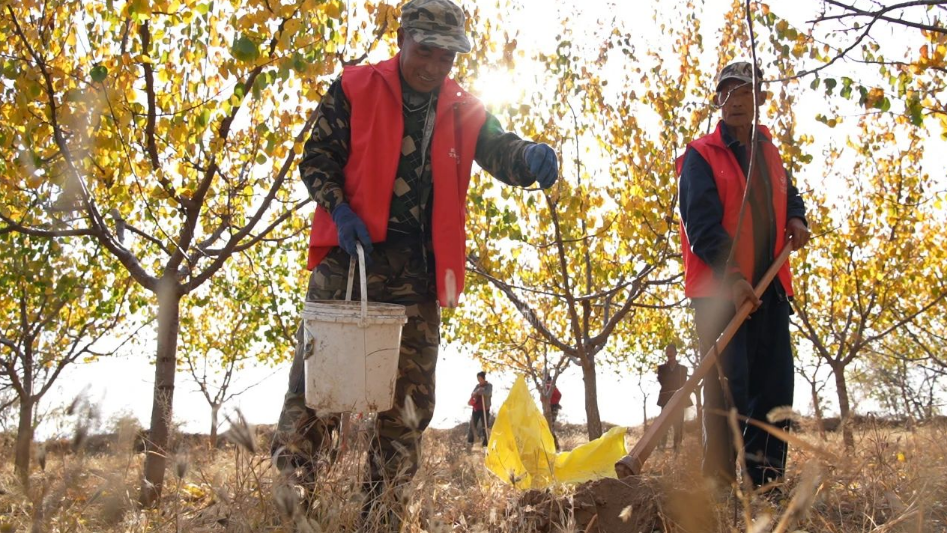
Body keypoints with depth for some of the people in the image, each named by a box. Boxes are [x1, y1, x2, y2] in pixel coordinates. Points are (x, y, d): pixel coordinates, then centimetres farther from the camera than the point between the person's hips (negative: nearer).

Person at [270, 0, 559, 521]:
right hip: (350, 253, -3)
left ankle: (383, 506, 17)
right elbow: (316, 156, 3)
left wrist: (531, 156, -25)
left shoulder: (464, 110, 10)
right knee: (315, 377, -7)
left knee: (409, 399, 5)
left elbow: (500, 151, 0)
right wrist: (339, 210, -14)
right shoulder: (355, 88, 3)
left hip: (416, 270, 3)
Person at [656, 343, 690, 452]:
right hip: (666, 399, 0)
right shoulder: (661, 368, 12)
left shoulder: (683, 368, 11)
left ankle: (677, 445, -4)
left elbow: (684, 385, 6)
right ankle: (662, 445, -7)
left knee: (678, 423, -5)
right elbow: (661, 381, 1)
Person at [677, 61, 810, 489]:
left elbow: (787, 193, 36)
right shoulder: (701, 156, -3)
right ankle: (720, 478, -2)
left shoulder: (768, 151, 17)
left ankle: (764, 476, 13)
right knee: (728, 384, -8)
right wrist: (732, 278, -25)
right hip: (719, 288, -6)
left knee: (775, 385, 5)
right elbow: (702, 225, -14)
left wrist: (796, 218, 12)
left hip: (767, 287, 6)